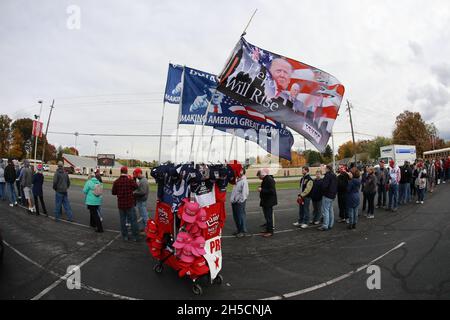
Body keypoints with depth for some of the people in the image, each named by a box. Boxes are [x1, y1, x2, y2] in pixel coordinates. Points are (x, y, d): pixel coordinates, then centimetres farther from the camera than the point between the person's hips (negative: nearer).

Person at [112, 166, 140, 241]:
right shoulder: (130, 180, -13)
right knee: (133, 220, 5)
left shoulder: (116, 182, -5)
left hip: (121, 204, 3)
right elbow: (136, 187, -1)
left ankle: (125, 236, 18)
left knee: (122, 220, 13)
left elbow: (113, 192, 2)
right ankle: (135, 237, 9)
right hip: (130, 204, -2)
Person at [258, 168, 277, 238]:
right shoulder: (265, 180, 14)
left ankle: (270, 231, 3)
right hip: (265, 201, 10)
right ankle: (268, 230, 26)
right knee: (267, 216, 16)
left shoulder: (270, 180, -18)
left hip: (269, 202, -10)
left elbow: (272, 191, -27)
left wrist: (262, 190, -24)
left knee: (269, 217, -5)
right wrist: (260, 189, 9)